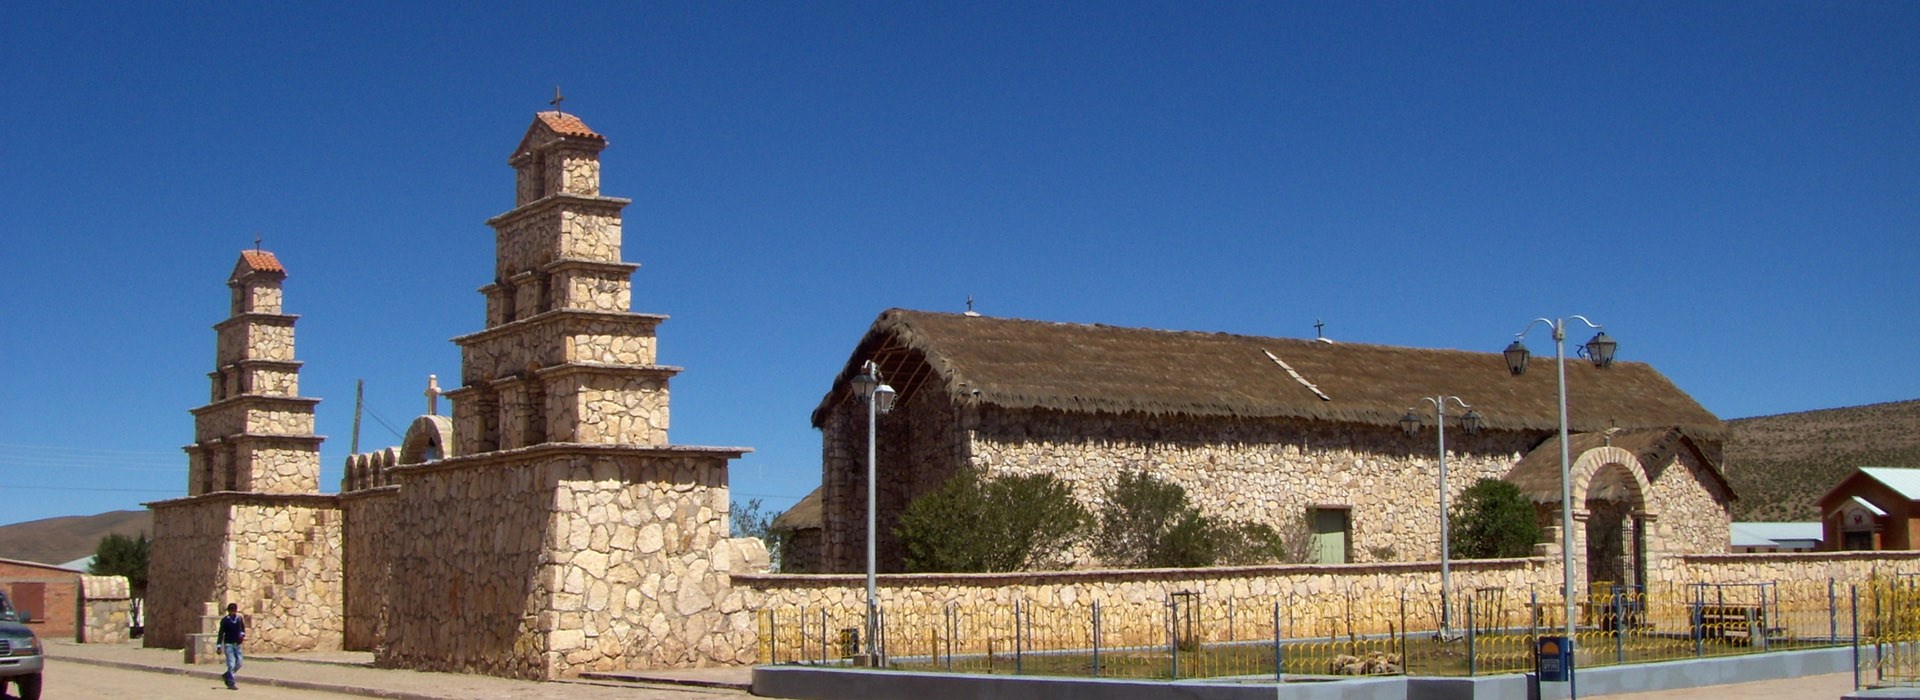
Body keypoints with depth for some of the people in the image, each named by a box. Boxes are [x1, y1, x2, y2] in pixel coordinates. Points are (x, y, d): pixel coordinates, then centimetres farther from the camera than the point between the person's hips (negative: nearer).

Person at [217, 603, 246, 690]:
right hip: (228, 644, -5)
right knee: (231, 664, -9)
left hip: (237, 644, 5)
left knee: (238, 664, 6)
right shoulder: (225, 620, -4)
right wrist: (219, 646, -6)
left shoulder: (240, 619, 6)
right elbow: (221, 633, -3)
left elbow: (243, 629, 19)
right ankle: (231, 684, -4)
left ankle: (226, 675, 30)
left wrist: (243, 635, -4)